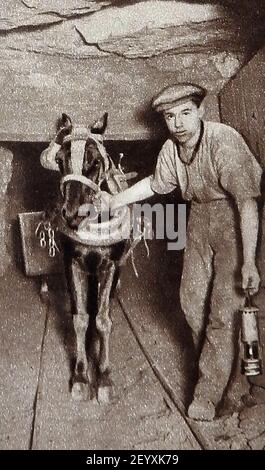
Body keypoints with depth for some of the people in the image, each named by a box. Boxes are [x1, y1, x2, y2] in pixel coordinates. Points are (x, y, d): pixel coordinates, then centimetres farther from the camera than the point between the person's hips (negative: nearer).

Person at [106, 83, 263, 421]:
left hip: (235, 223, -7)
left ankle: (208, 393, 10)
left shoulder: (224, 142, -28)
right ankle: (226, 372, 31)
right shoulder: (170, 149, -6)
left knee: (223, 310, -6)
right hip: (199, 220, 7)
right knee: (192, 301, 11)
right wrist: (116, 201, 11)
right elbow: (155, 184, 14)